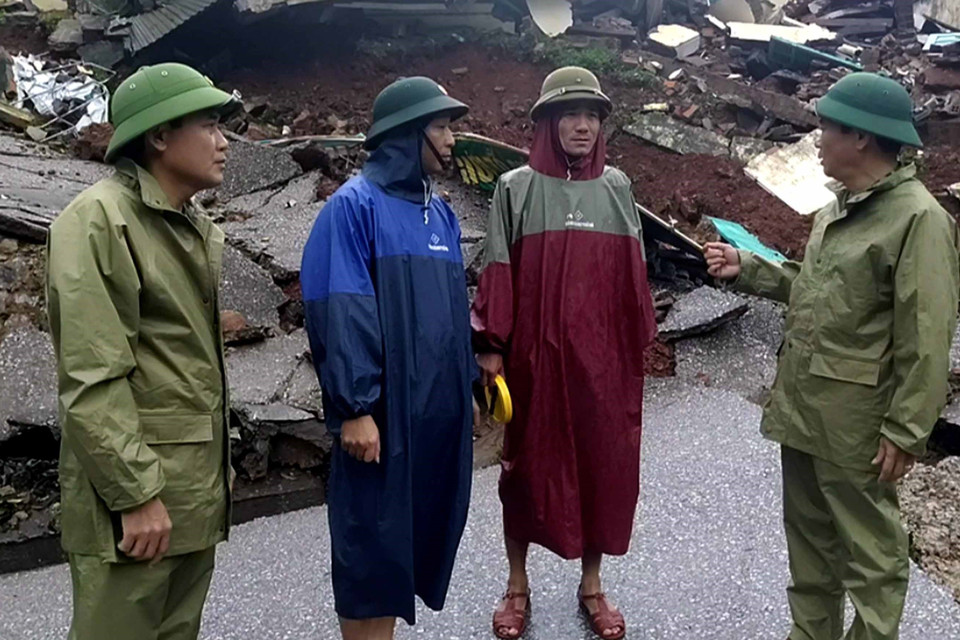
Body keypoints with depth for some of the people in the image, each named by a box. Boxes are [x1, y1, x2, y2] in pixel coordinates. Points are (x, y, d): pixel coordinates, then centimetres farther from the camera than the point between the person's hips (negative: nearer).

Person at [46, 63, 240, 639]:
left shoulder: (199, 229, 14)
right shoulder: (99, 219, -13)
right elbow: (93, 379, -19)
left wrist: (215, 473, 16)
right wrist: (136, 494, -20)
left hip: (196, 488, 8)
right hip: (136, 490, -8)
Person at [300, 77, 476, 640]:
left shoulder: (442, 214, 13)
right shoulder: (355, 206, -9)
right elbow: (339, 316, -16)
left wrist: (466, 387, 16)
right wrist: (355, 408, -19)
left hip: (439, 409, 8)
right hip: (383, 410, -7)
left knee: (419, 531, 15)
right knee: (373, 542, 4)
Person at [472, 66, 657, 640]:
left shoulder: (616, 188, 6)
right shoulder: (517, 189, -2)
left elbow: (634, 273, 9)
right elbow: (498, 274, -4)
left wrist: (640, 343, 9)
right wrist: (489, 348, -8)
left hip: (604, 356, 3)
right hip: (534, 355, -2)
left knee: (603, 463, 9)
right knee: (528, 463, 9)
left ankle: (592, 586, 29)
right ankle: (518, 586, 27)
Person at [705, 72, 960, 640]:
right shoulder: (838, 209, 12)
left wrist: (905, 432, -19)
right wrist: (747, 269, 12)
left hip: (856, 423, -9)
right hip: (802, 409, 9)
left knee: (871, 554, 8)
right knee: (809, 538, 21)